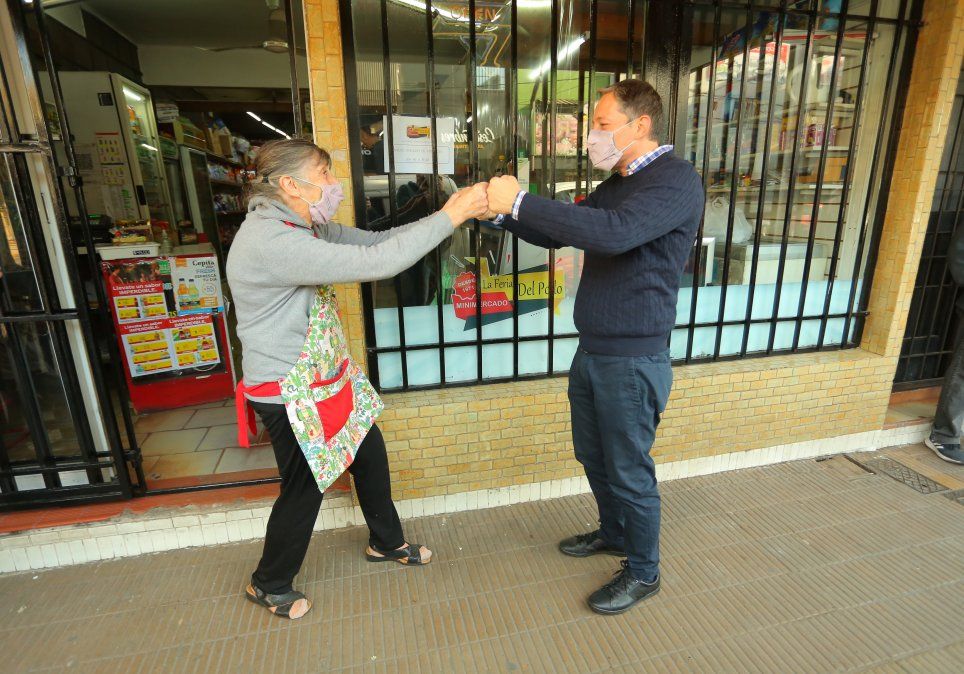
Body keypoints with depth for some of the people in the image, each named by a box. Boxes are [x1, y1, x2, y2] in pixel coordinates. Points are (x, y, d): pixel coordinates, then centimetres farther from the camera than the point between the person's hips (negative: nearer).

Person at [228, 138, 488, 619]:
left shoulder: (307, 227, 2)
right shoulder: (271, 242, -28)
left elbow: (374, 240, 1)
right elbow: (376, 262, -35)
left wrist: (450, 212, -9)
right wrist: (449, 217, -28)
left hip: (326, 377, 9)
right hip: (291, 395, -9)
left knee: (370, 454, 19)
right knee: (305, 488, 10)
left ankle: (386, 542, 45)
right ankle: (269, 585, 40)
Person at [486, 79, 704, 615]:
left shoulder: (677, 179, -15)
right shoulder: (616, 185, 14)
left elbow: (614, 232, -33)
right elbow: (557, 235, 17)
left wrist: (521, 201, -28)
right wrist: (505, 210, 0)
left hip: (634, 358, -9)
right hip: (592, 350, 9)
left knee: (629, 470, 7)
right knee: (593, 454, 21)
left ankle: (644, 573, 31)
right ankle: (614, 533, 47)